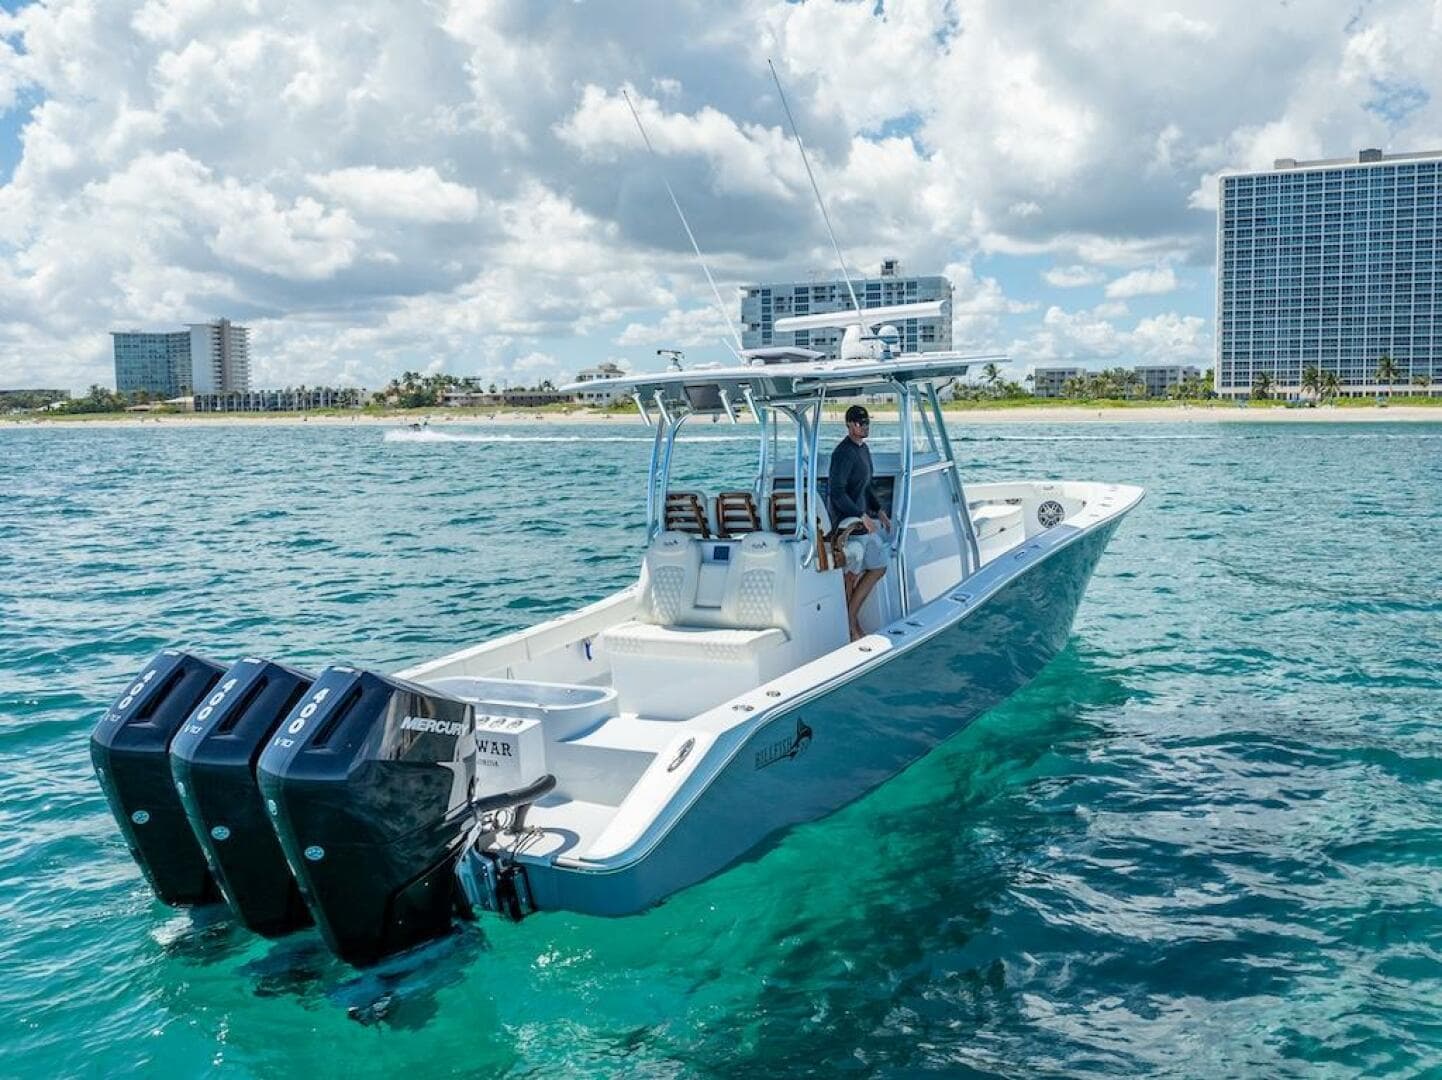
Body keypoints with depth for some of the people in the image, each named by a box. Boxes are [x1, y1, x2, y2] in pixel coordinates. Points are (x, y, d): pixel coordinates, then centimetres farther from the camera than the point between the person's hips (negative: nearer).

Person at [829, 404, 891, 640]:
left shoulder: (863, 448, 13)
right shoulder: (843, 453, -18)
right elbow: (837, 493, -23)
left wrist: (879, 511, 17)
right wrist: (862, 516, -23)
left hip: (864, 518, 10)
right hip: (848, 522, -10)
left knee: (878, 568, 13)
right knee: (851, 575, 0)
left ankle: (850, 617, 19)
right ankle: (847, 625, 13)